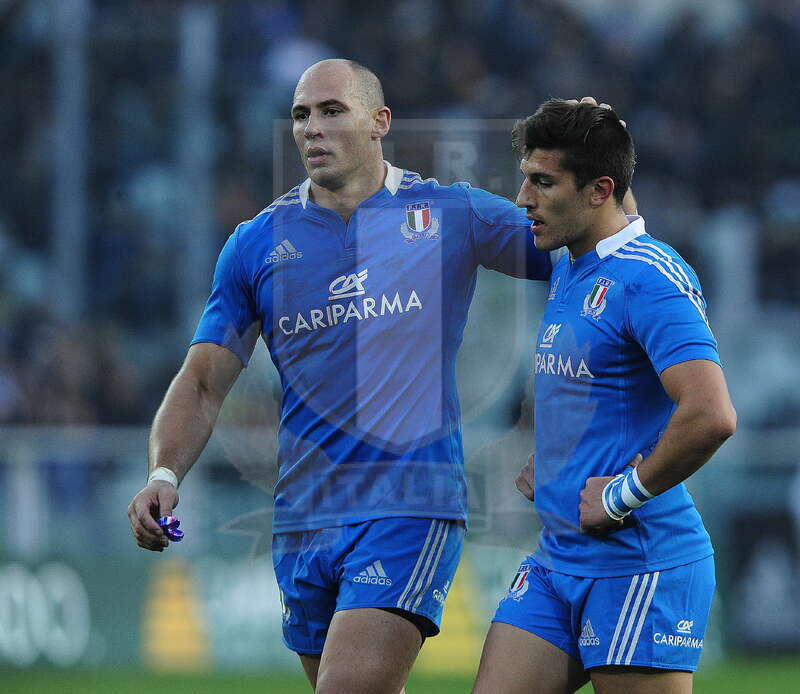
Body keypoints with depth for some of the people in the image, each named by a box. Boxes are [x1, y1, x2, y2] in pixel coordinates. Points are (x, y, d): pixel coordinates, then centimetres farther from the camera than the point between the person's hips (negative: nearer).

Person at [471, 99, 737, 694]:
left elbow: (711, 416, -28)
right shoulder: (567, 274, 15)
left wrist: (622, 496, -18)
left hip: (640, 564, -9)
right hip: (556, 559, 9)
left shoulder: (650, 279, -16)